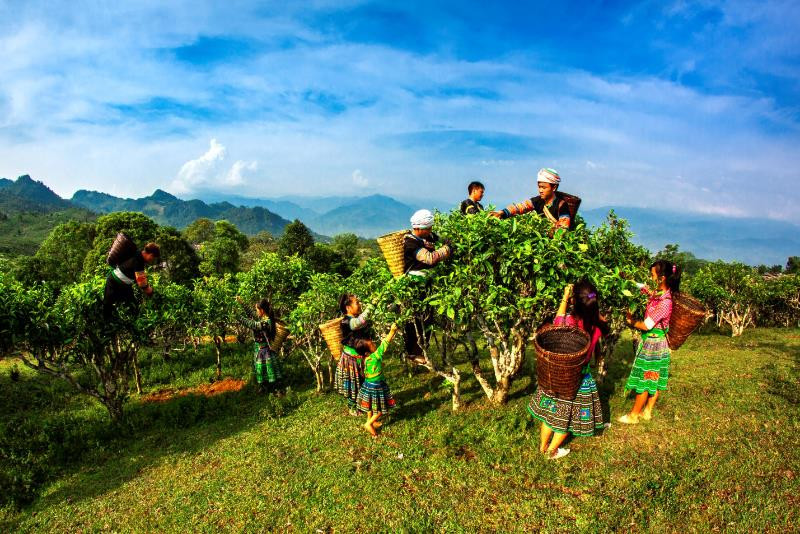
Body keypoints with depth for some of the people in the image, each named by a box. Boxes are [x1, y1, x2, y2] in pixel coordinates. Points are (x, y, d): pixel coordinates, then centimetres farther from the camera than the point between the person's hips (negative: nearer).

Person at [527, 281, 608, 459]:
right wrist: (594, 307, 1)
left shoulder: (568, 322, -24)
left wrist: (565, 298, 2)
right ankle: (552, 451, 33)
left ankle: (542, 446, 37)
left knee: (551, 411, 19)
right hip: (579, 377, 0)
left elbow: (558, 319, 0)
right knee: (567, 417, 18)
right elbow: (602, 321, 5)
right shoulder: (597, 327, -19)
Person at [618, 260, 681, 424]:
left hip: (653, 343, -8)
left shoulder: (665, 302, -25)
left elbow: (646, 325, -21)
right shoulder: (657, 293, -1)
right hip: (652, 341, 8)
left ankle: (633, 415, 12)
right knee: (654, 380, 16)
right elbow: (642, 287, 20)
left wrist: (630, 321, -5)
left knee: (645, 380, 2)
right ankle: (647, 411, 27)